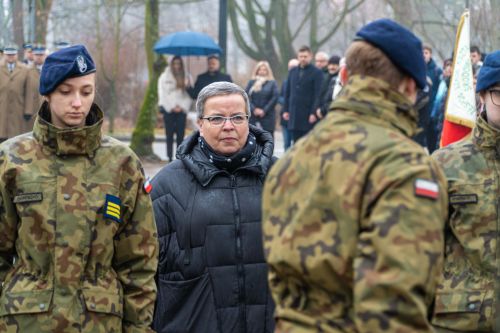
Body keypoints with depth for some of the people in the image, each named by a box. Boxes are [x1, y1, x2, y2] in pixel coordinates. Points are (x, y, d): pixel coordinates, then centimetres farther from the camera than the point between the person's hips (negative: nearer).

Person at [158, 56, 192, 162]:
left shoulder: (186, 77, 10)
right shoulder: (165, 76, 5)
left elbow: (189, 94, 6)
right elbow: (163, 94, 1)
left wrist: (183, 107, -6)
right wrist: (172, 107, -6)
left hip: (182, 109, 2)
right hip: (168, 109, -1)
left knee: (181, 134, -3)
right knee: (169, 135, -2)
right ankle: (170, 157, -1)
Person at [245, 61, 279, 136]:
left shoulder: (272, 83, 6)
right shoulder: (251, 82, 10)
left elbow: (275, 97, -5)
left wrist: (264, 110, -11)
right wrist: (254, 109, -10)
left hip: (267, 116, -2)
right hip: (253, 115, 2)